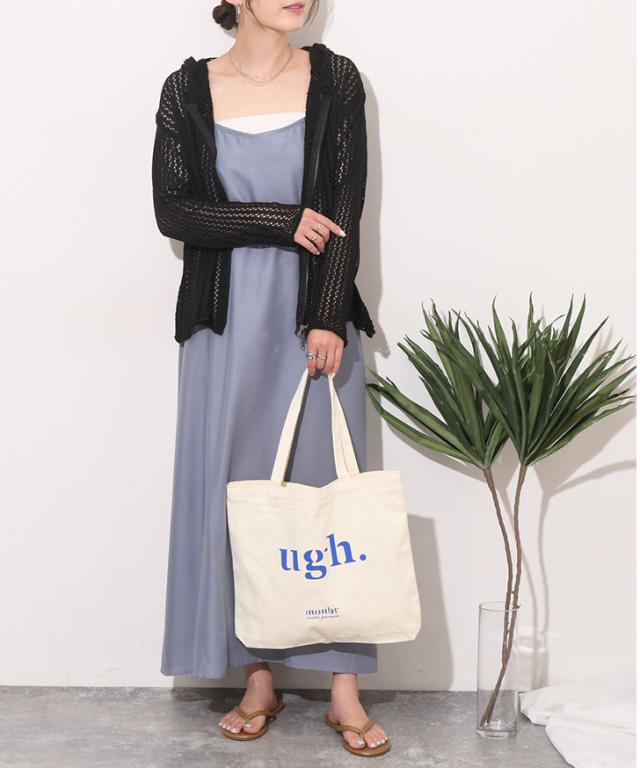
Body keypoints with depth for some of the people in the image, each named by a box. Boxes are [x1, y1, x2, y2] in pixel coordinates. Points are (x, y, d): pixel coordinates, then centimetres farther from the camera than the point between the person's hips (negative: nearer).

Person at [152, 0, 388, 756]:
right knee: (232, 489, 3)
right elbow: (173, 211, -4)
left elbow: (345, 209, -3)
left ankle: (344, 687, 9)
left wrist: (328, 319, -11)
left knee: (327, 480, 1)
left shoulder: (333, 78, 2)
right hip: (225, 320, 0)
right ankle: (257, 678, 16)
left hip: (314, 314, 0)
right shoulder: (188, 89, 2)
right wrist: (281, 221, -12)